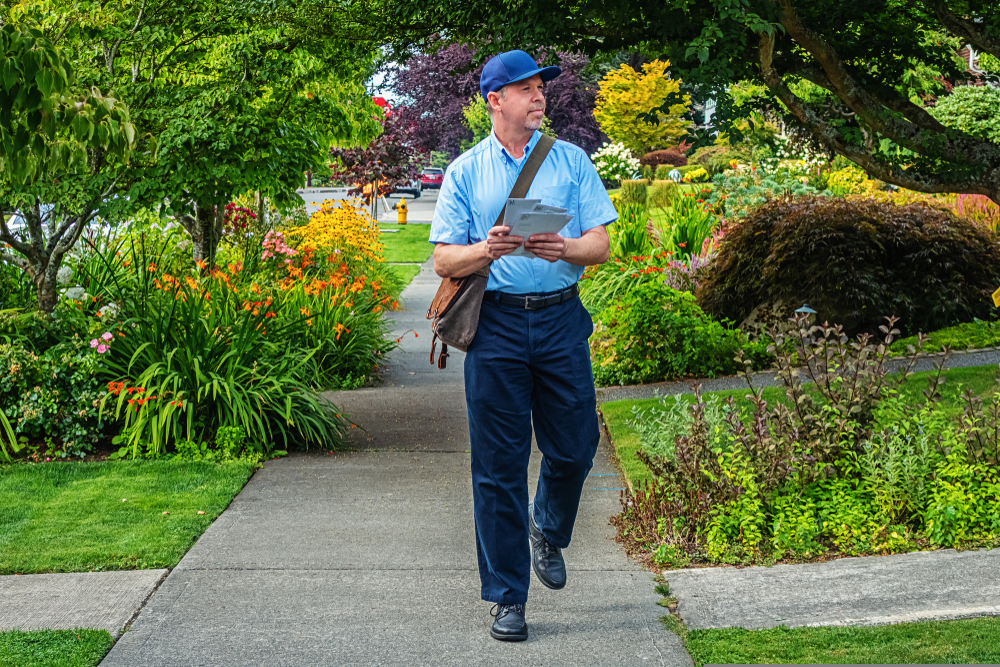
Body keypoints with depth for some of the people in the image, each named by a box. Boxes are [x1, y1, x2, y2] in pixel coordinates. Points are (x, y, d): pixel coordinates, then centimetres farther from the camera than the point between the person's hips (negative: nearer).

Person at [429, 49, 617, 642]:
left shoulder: (571, 160, 9)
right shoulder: (465, 172, 7)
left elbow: (601, 244, 5)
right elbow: (445, 261, 2)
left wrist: (565, 249, -17)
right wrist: (487, 250, -18)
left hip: (561, 319, 1)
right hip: (495, 322, -1)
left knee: (574, 450, 3)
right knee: (499, 464, 0)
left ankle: (548, 532, 36)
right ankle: (508, 598, 9)